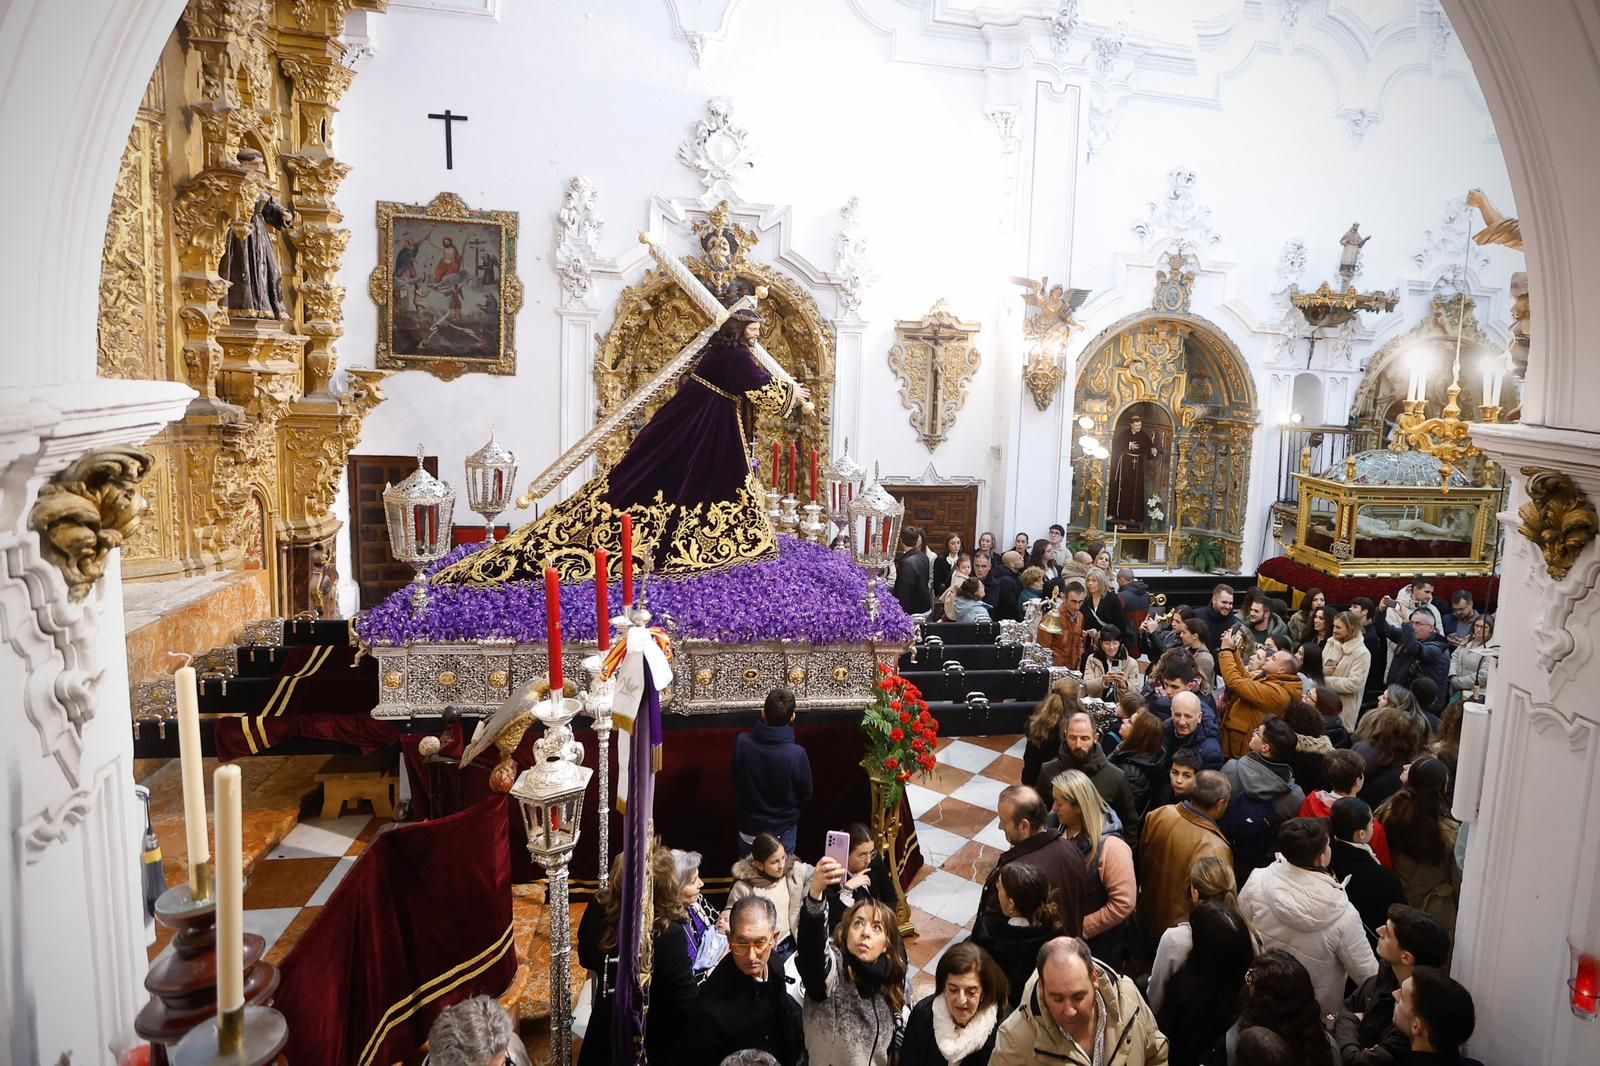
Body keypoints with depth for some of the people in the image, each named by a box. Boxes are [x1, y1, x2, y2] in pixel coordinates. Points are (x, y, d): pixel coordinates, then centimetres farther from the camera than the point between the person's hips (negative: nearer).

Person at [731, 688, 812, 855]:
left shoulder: (742, 742, -20)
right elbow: (806, 795, -10)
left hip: (749, 829, 2)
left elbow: (736, 784, -2)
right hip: (782, 830, -2)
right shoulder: (796, 754, -27)